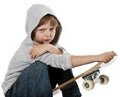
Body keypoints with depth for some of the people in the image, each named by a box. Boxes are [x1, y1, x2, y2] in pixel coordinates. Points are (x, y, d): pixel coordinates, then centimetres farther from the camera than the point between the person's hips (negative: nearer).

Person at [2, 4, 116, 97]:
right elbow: (61, 61, -40)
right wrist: (97, 57, -48)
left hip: (37, 87, 7)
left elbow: (66, 56, -19)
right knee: (40, 67, -33)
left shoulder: (46, 41, -6)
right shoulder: (29, 48, -30)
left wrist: (50, 48, -39)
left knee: (63, 66, -13)